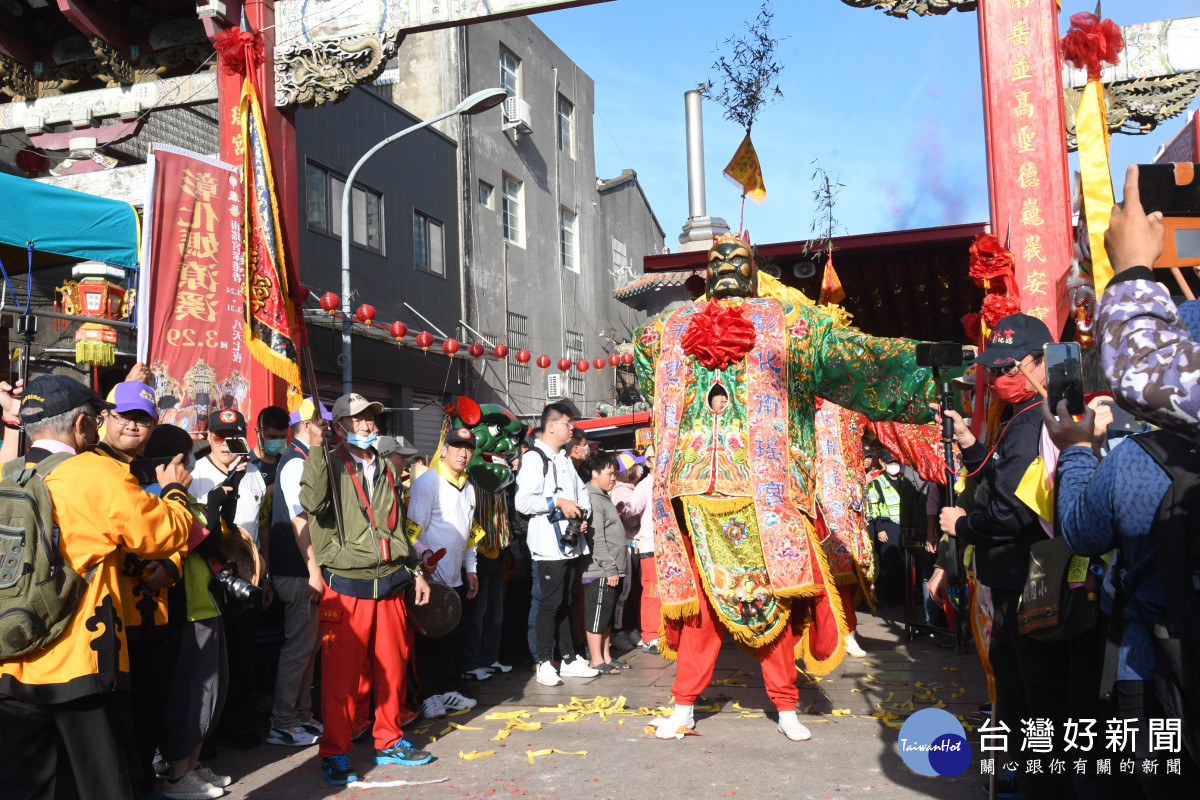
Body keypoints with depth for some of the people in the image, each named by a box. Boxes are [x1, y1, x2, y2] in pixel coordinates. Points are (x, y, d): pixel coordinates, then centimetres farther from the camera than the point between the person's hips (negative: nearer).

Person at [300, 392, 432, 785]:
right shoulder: (331, 465, -1)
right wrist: (316, 448, -21)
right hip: (346, 587, -5)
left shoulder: (385, 469, 17)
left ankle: (389, 742, 27)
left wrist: (415, 571, 20)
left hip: (389, 584, 5)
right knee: (341, 675, -1)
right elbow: (313, 504, -22)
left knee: (392, 668, 11)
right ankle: (335, 754, 14)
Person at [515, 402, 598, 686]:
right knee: (549, 604, -3)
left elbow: (581, 492, 27)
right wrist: (558, 503, -17)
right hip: (549, 545, -8)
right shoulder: (533, 459, -10)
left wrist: (583, 514, 8)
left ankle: (569, 659, 21)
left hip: (570, 544, 8)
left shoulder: (565, 461, 18)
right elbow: (523, 502, -19)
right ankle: (544, 663, 7)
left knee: (565, 603, 14)